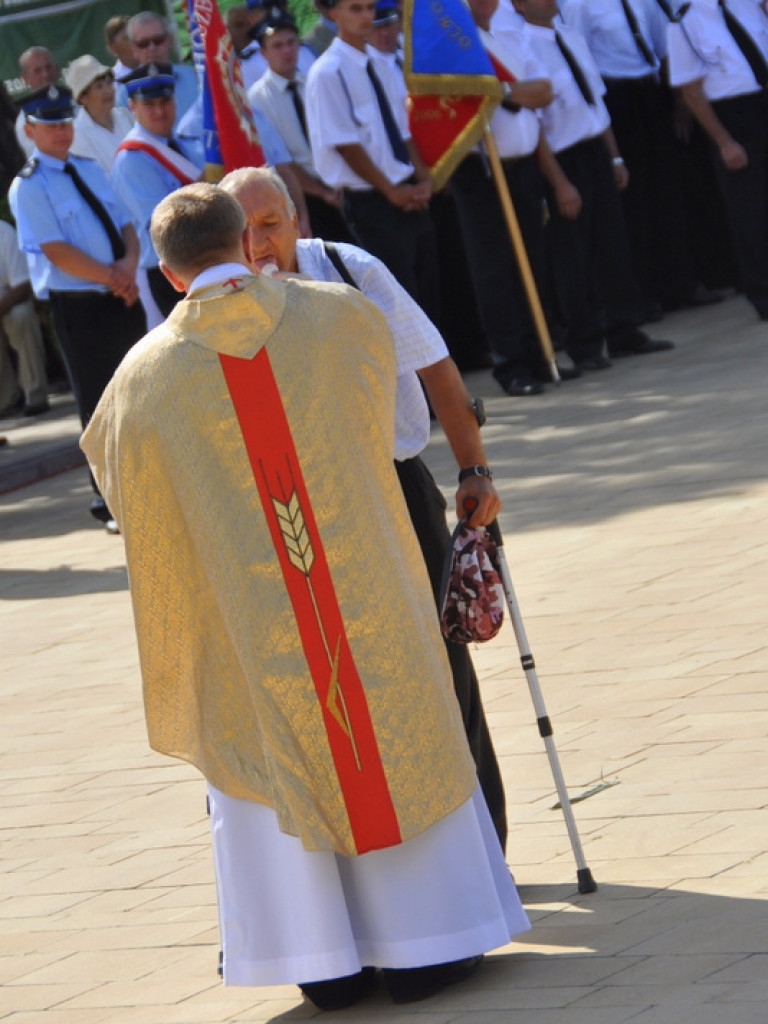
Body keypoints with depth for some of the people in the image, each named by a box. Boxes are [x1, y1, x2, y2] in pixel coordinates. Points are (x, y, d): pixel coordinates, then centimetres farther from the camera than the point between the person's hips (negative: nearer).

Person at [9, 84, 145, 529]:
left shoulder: (90, 170, 13)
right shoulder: (28, 187, -8)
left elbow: (125, 224, 11)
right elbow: (56, 251, -15)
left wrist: (129, 262, -9)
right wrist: (111, 276, -14)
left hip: (123, 296, 6)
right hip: (79, 306, -6)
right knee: (100, 404, -1)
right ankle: (111, 503, 9)